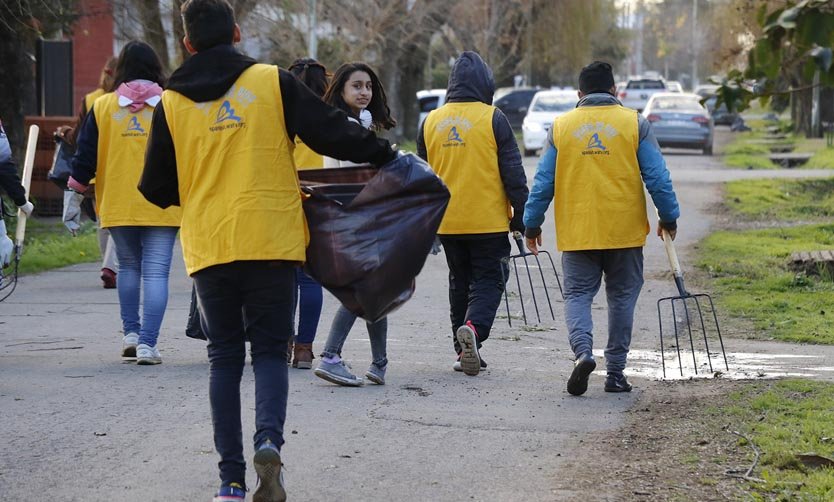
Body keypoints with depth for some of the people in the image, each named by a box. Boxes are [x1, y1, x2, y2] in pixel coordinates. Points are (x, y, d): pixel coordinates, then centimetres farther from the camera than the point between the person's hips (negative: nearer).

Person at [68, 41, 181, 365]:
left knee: (129, 266, 20)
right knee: (156, 272, -2)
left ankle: (131, 332, 18)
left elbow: (86, 155, 2)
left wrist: (78, 183, 18)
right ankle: (147, 343, -9)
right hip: (162, 205, -2)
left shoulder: (102, 106, 1)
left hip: (117, 205, 2)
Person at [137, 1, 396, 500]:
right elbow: (332, 133, -3)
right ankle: (269, 440, -19)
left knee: (224, 358, 10)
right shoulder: (273, 83, -1)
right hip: (271, 242, -1)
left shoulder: (171, 104, 4)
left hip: (208, 248, 1)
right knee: (270, 350, 7)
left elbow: (157, 189, 9)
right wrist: (387, 155, 11)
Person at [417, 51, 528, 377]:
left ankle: (464, 350, 16)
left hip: (447, 223, 4)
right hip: (488, 221, -4)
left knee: (459, 283, 16)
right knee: (488, 279, 3)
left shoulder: (431, 121, 6)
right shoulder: (493, 118, -7)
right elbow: (513, 173, -7)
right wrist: (521, 215, 0)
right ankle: (474, 327, -24)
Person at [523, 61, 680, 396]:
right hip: (625, 231, 0)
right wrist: (668, 217, 11)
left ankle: (583, 351, -20)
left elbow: (543, 182, 3)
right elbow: (657, 177, 0)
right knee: (622, 298, 11)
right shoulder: (635, 124, 1)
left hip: (577, 233, 0)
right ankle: (615, 372, 11)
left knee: (577, 294, 6)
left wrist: (532, 224, 12)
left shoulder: (561, 126, 3)